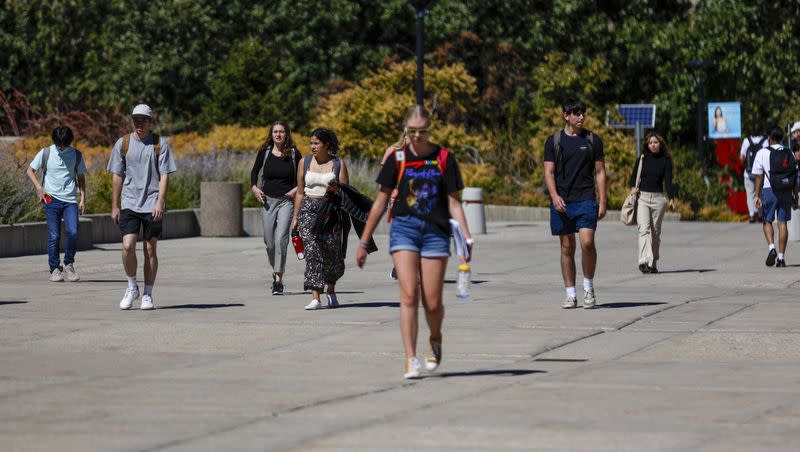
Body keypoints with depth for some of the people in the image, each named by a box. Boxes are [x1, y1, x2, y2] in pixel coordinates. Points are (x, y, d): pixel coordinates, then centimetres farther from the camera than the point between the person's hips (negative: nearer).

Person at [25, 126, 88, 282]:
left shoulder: (76, 155, 6)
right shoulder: (46, 153, 1)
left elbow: (81, 177, 14)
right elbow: (30, 171, 7)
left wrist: (83, 199, 6)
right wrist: (39, 188, -7)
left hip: (70, 200, 1)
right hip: (52, 199, -1)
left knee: (73, 233, -15)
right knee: (53, 236, -2)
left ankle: (69, 264, 6)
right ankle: (55, 269, 9)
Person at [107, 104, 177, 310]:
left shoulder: (160, 144, 0)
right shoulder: (123, 144, 5)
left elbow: (164, 175, -2)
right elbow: (117, 176, 10)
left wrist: (160, 203, -13)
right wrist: (115, 206, 7)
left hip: (152, 206, -1)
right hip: (129, 204, 1)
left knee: (150, 249, 3)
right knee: (128, 246, -12)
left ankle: (147, 295, 12)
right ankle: (132, 288, 8)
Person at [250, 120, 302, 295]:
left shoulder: (294, 154, -2)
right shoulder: (265, 153, 2)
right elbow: (254, 171, 16)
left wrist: (297, 189, -7)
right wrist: (254, 187, 1)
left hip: (286, 201, -3)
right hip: (268, 200, 3)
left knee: (281, 239, -16)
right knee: (270, 243, 6)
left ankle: (278, 280, -15)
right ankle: (275, 270, 32)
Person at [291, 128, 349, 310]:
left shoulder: (338, 164, 3)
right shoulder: (305, 163, 9)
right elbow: (300, 192, 12)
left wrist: (336, 189, -16)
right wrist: (295, 217, 9)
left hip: (330, 212, -1)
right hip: (309, 211, 1)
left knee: (332, 252, 3)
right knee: (312, 251, -12)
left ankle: (331, 291, 30)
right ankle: (315, 298, -17)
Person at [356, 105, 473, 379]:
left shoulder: (444, 158, 4)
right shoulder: (397, 158, 5)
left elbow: (453, 204, 5)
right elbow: (381, 201, 10)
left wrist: (466, 238, -7)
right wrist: (364, 242, 10)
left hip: (436, 231, 0)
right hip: (404, 228, 0)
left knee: (432, 303, -1)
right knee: (409, 296, -14)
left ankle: (435, 341, 31)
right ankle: (410, 360, -12)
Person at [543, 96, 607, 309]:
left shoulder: (592, 140, 7)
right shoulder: (554, 141, 6)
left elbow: (600, 172, 9)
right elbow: (549, 172, 3)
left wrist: (602, 202, 1)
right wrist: (555, 196, -14)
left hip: (586, 200, -1)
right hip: (562, 202, 1)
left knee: (587, 242, -16)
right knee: (567, 247, 4)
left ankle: (588, 287, 3)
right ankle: (570, 294, 11)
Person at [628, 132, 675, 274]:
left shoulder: (665, 161, 6)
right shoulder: (642, 159, 10)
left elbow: (668, 181, -1)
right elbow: (634, 176, 12)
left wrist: (671, 199, -13)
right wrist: (633, 188, -10)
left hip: (658, 198, 1)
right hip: (642, 197, -1)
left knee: (656, 232, 6)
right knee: (644, 229, -16)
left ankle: (653, 263, 15)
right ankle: (644, 261, -29)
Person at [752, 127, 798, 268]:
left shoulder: (763, 153, -2)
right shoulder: (789, 154, 7)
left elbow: (759, 176, -3)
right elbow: (795, 178, 7)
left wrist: (757, 195, 0)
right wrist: (796, 196, 12)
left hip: (769, 190, -2)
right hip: (786, 191, 2)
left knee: (767, 221, 11)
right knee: (782, 222, 4)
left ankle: (772, 247, -13)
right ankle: (781, 257, 1)